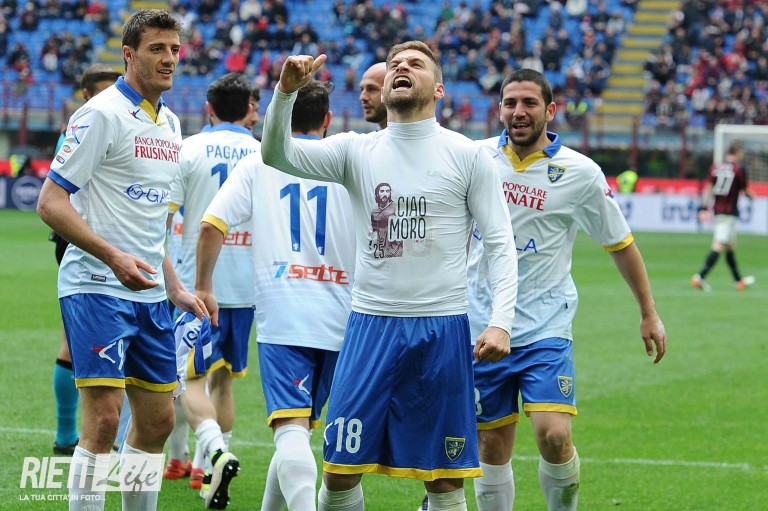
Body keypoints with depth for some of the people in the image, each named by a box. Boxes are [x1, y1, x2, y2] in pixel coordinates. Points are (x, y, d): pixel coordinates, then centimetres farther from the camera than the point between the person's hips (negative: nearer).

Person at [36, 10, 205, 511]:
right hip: (96, 287, -8)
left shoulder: (169, 122, 15)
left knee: (157, 420, 9)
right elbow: (51, 202, -14)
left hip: (150, 295, 8)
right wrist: (113, 257, -24)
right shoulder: (101, 114, -10)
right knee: (103, 417, -13)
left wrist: (175, 287, 19)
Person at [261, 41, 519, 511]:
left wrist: (501, 322, -12)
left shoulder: (468, 155, 2)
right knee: (340, 469, 0)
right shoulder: (357, 150, 7)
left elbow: (501, 242, 0)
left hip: (442, 328, -1)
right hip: (371, 325, 2)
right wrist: (286, 92, -22)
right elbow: (278, 154, -5)